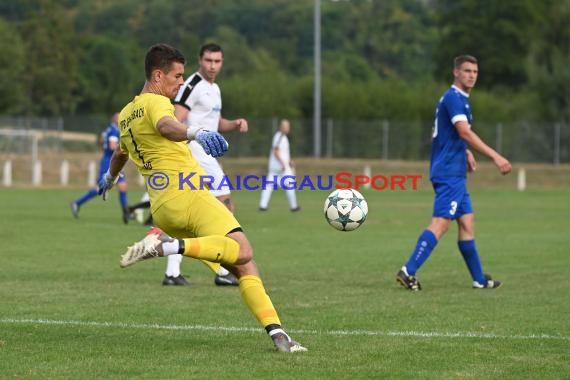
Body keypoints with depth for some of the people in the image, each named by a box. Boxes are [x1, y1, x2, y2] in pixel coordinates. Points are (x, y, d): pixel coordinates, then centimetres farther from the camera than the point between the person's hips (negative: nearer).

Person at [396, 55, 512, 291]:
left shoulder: (459, 99, 18)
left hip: (455, 173, 10)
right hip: (449, 173, -10)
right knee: (440, 224, -15)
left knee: (466, 223, 12)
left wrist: (466, 153, 18)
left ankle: (479, 279, 17)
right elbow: (465, 132, -25)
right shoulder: (453, 98, -13)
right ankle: (408, 271, -18)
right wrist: (495, 157, -28)